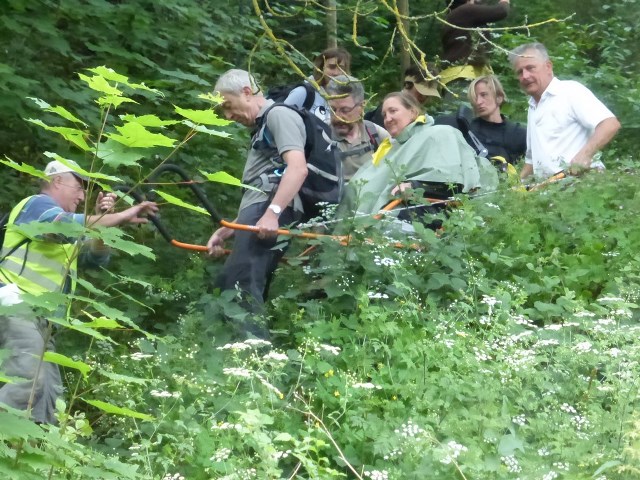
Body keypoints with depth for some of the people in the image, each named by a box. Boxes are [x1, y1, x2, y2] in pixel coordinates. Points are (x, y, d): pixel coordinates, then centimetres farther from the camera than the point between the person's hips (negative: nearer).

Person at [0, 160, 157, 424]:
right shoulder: (37, 204, -1)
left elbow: (96, 256, 21)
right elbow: (65, 224, -23)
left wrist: (102, 218, 6)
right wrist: (121, 217, -21)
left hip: (37, 316, 10)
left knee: (48, 390, 2)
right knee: (28, 382, -26)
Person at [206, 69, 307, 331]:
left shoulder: (279, 114, 2)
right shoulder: (264, 127, 33)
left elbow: (298, 168, -16)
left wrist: (273, 212, -26)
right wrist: (227, 231, 28)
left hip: (268, 219, -10)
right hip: (259, 216, 10)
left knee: (240, 288, -23)